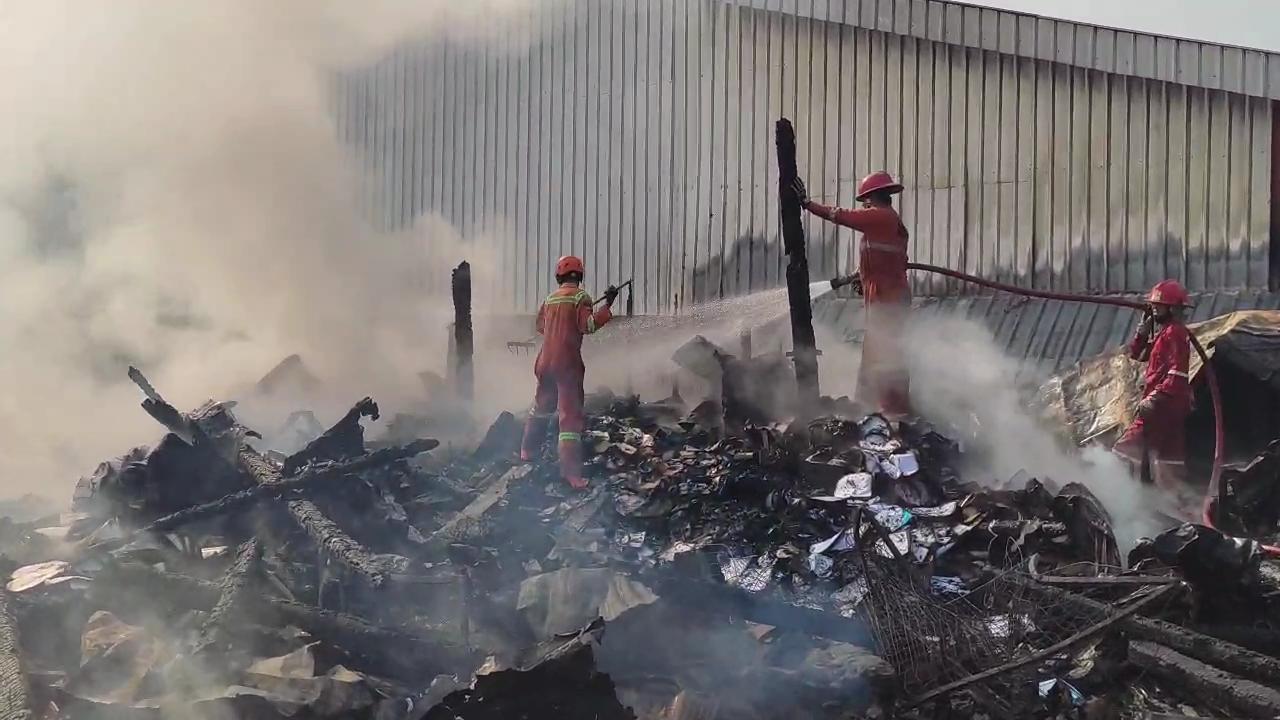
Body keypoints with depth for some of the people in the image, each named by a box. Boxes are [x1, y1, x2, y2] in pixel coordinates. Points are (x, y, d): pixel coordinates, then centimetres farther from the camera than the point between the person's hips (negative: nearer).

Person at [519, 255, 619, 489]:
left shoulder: (550, 298, 11)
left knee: (542, 407, 26)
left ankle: (528, 451, 40)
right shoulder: (580, 296, -8)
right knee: (571, 415, -8)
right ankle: (570, 471, -16)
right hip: (568, 362, -6)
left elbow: (539, 325, 22)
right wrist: (607, 305, -17)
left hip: (545, 362, 6)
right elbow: (588, 325, -17)